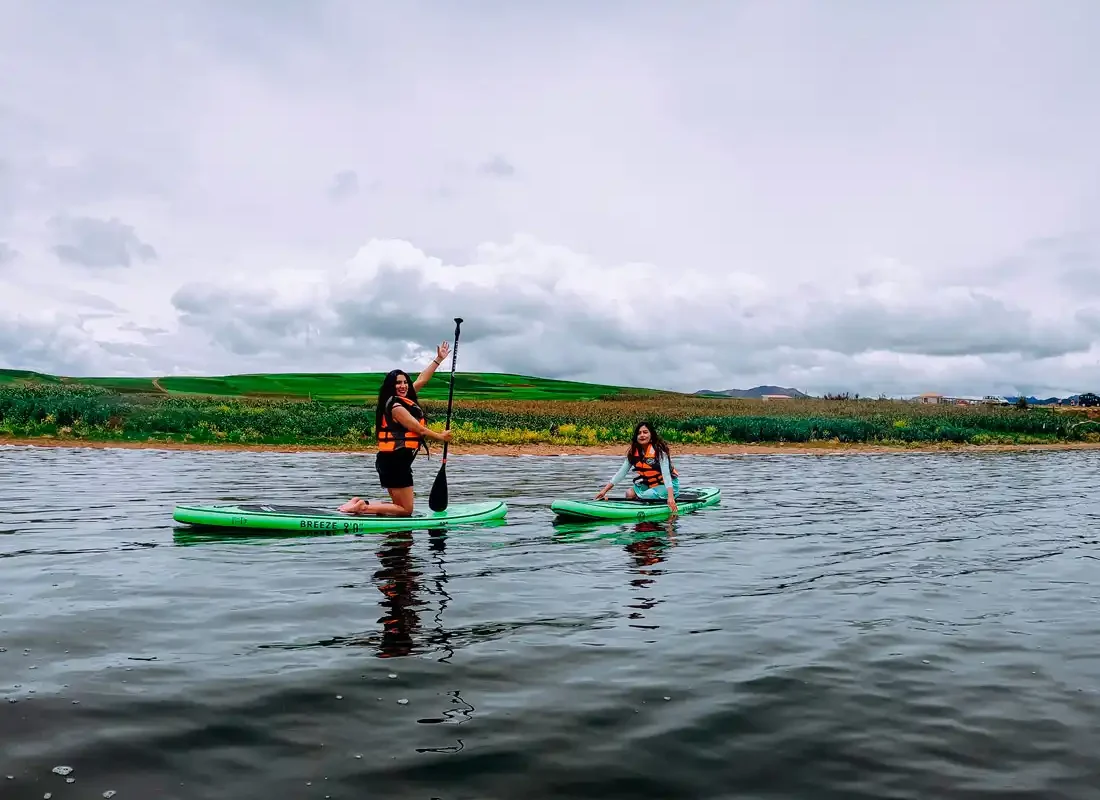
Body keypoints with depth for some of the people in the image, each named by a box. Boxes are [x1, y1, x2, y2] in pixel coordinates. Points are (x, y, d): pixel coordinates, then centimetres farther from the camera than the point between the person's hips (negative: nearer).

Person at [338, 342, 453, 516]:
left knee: (400, 506, 14)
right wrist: (440, 437, 5)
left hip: (393, 461, 10)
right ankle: (363, 507, -9)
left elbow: (421, 380, 19)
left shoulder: (403, 399, 12)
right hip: (395, 462, -10)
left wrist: (439, 359, 23)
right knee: (405, 510, -4)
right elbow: (419, 430, -11)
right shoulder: (397, 407, -14)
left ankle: (359, 502, 8)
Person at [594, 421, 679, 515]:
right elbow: (621, 473, -3)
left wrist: (670, 497, -39)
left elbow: (666, 474, -28)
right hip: (649, 485, 6)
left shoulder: (659, 450, -21)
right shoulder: (633, 452, -4)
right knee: (629, 493, -12)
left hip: (667, 486, -6)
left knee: (641, 498, -21)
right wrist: (604, 491, -9)